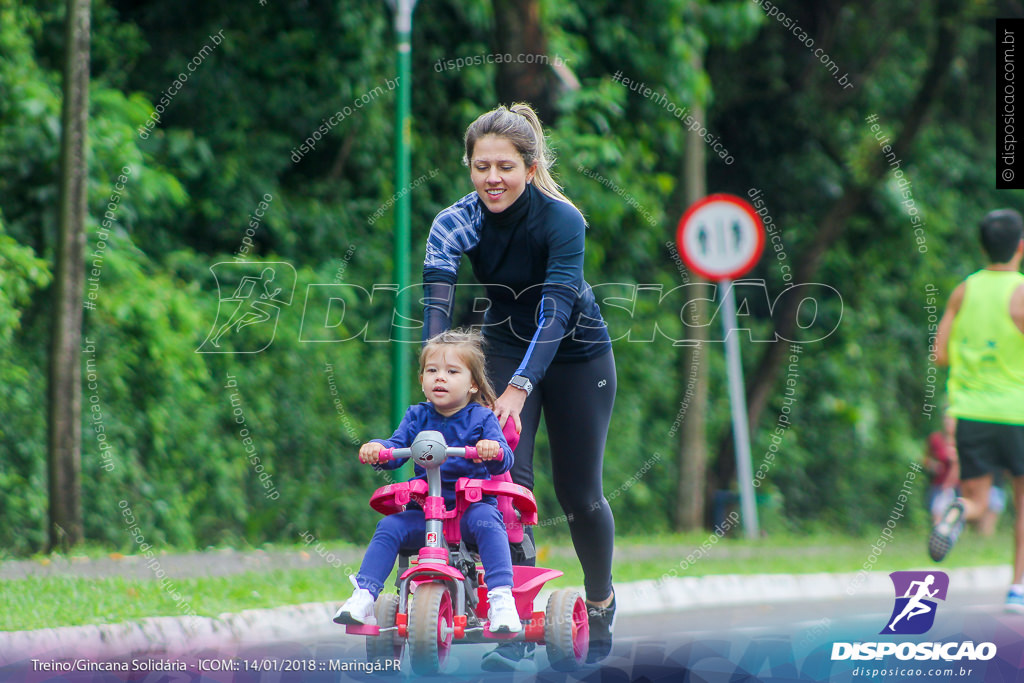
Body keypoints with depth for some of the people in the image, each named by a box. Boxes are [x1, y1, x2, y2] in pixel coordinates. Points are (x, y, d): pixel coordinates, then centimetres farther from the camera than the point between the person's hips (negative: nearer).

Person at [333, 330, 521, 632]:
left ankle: (501, 597, -37)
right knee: (389, 527, -19)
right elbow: (396, 447, 0)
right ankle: (363, 596, -17)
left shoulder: (481, 418, 1)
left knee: (487, 521, -33)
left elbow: (503, 462, -11)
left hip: (472, 503, -3)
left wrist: (494, 450, -36)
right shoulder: (417, 416, 10)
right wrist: (377, 449, -24)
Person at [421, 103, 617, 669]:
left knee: (578, 492, 4)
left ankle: (601, 600, 32)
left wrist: (519, 388, -51)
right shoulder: (457, 222, -20)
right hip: (506, 348, 2)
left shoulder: (561, 220, -29)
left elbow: (555, 309, -39)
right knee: (508, 477, -16)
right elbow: (436, 304, -32)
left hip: (576, 353, -2)